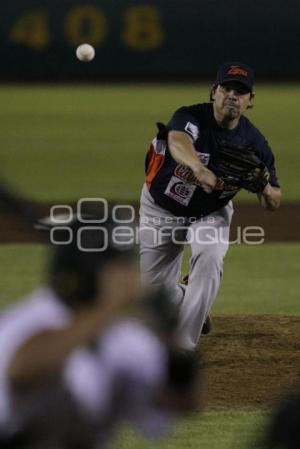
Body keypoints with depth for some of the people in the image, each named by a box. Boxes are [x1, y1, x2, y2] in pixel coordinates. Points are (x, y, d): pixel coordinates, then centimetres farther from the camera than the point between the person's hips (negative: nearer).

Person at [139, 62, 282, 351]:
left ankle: (184, 344, -27)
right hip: (161, 210, -1)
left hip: (210, 214, 1)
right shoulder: (190, 118, -29)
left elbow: (274, 203, -10)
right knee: (154, 285, 6)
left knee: (210, 258, -29)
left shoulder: (254, 143, -17)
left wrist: (264, 187, -35)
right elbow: (177, 141, -54)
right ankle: (190, 307, 42)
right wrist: (200, 169, -76)